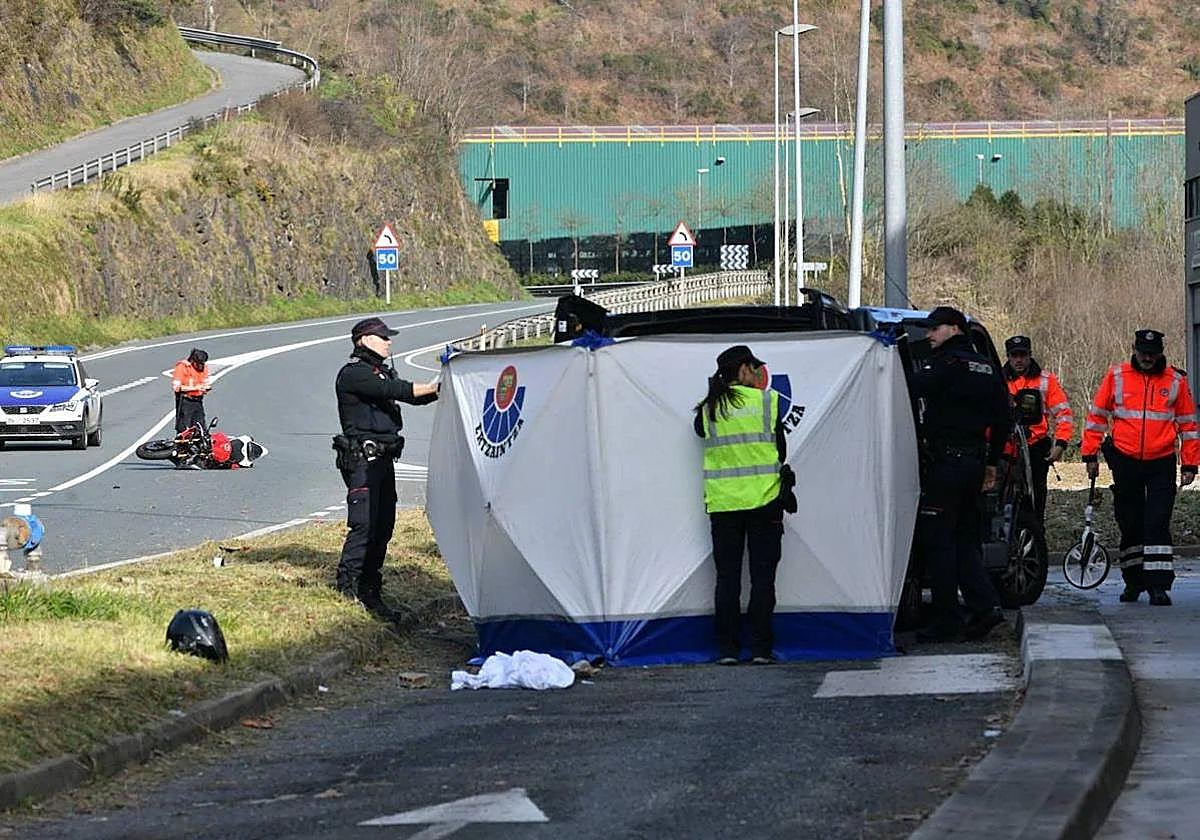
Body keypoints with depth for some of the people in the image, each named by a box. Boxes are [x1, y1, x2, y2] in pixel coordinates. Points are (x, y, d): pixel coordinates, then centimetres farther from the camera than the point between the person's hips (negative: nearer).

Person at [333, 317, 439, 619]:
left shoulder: (383, 373, 20)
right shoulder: (353, 374, -11)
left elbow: (413, 396, 16)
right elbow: (394, 390, -20)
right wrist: (436, 387, -18)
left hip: (383, 459, 10)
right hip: (362, 460, -10)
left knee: (383, 526, 8)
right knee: (364, 526, -13)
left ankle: (370, 592, 13)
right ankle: (346, 591, -10)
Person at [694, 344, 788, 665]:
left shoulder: (709, 409, 0)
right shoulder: (767, 401, -3)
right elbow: (781, 450, 3)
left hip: (722, 503, 2)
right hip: (764, 500, -2)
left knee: (727, 576, 7)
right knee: (762, 575, 4)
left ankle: (727, 648, 4)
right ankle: (760, 648, 2)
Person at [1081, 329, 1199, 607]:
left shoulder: (1176, 381, 4)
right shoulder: (1116, 376, 3)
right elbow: (1097, 415, 8)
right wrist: (1090, 455, 5)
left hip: (1161, 464, -1)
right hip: (1126, 462, 1)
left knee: (1157, 525, -9)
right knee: (1130, 525, 9)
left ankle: (1159, 584, -11)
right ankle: (1133, 581, 21)